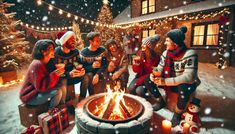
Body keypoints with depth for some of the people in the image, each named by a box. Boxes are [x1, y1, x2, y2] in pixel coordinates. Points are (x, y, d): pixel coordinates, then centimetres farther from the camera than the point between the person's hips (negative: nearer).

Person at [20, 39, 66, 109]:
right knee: (57, 91, -27)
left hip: (40, 91, 8)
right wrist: (55, 74, -33)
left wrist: (58, 71, -15)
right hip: (30, 96, -8)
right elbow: (40, 87, -29)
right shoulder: (37, 65, -25)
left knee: (62, 83, -4)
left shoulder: (47, 62, 0)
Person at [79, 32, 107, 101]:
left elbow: (105, 65, -9)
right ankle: (82, 99, -16)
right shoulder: (83, 52, -5)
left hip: (99, 72, 0)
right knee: (89, 75, -32)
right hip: (87, 73, 0)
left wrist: (97, 74, -24)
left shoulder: (102, 50, -1)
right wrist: (92, 66, -28)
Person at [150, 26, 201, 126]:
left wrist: (166, 81, -40)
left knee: (183, 89, -40)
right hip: (171, 82, 6)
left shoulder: (190, 54, -25)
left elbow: (188, 77, -34)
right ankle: (161, 102, 13)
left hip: (188, 84, -5)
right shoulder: (166, 53, -5)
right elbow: (159, 69, -1)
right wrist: (153, 74, -26)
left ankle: (177, 114, -10)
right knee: (149, 80, -8)